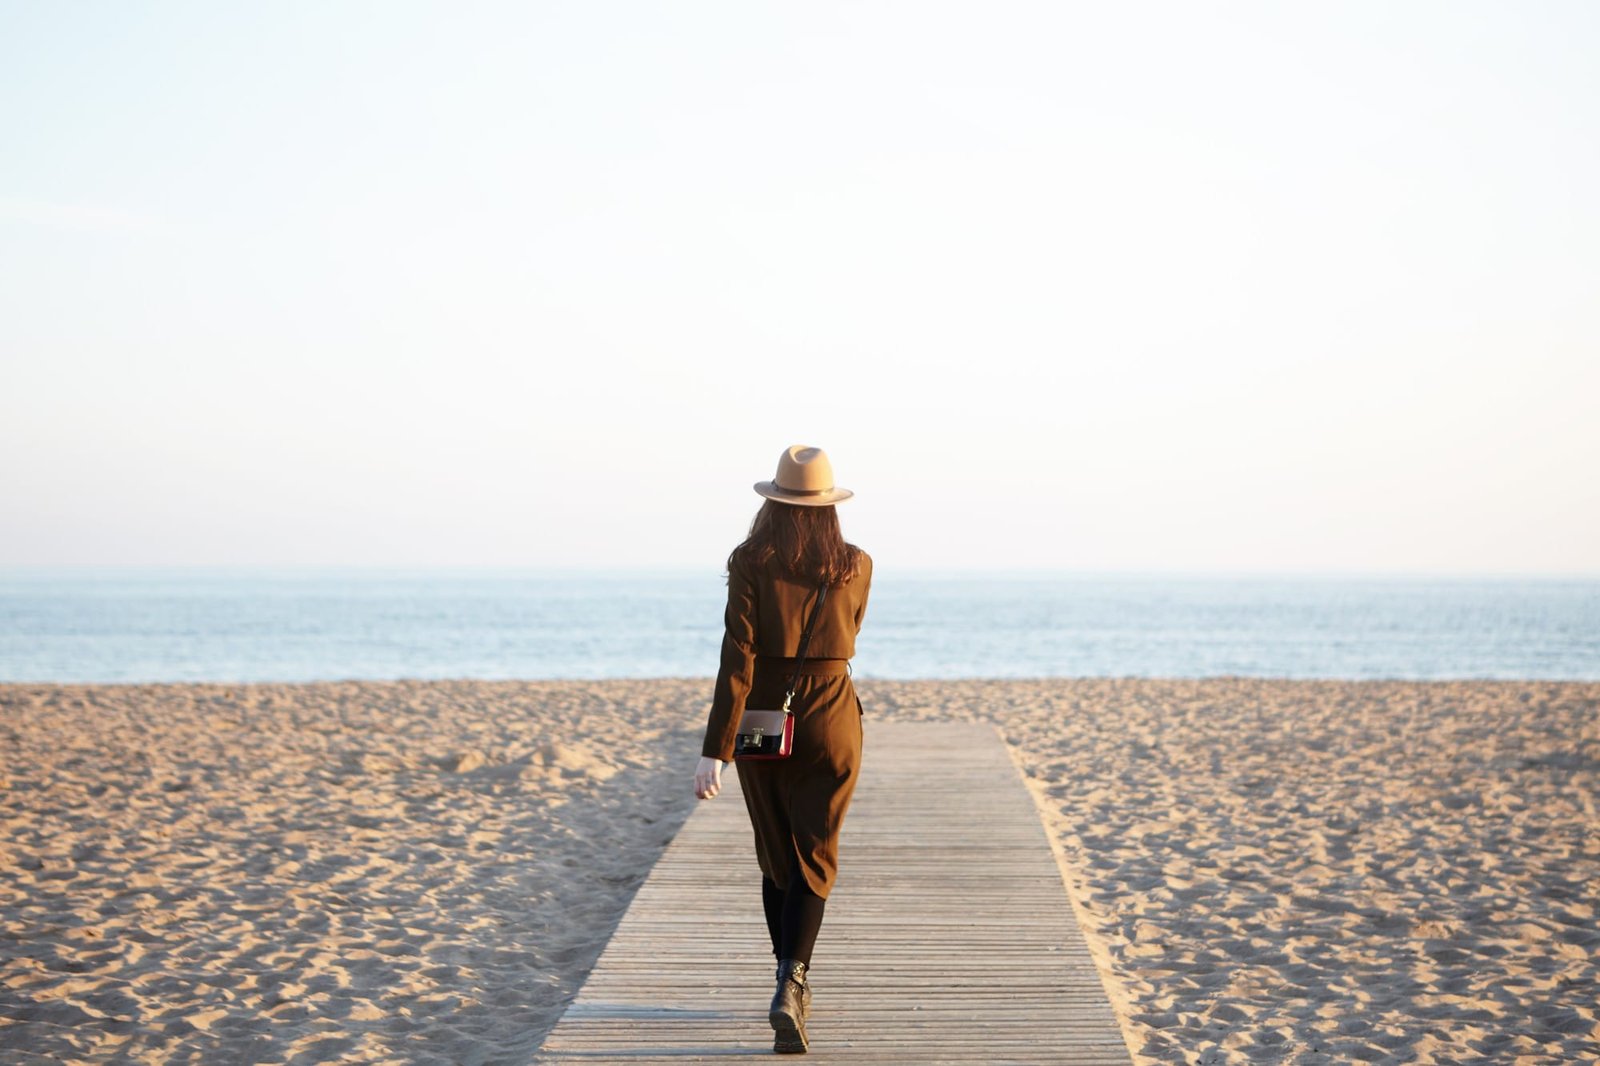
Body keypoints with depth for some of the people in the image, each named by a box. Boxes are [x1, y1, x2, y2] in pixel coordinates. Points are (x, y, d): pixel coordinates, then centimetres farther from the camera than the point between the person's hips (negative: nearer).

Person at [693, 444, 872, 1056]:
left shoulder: (751, 563, -10)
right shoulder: (856, 567, -3)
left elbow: (738, 659, -17)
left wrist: (715, 750, -17)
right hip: (830, 722, 0)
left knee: (776, 857, 18)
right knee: (814, 862, 3)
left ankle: (794, 986, 28)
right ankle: (788, 988, -18)